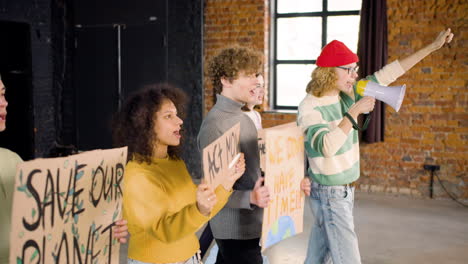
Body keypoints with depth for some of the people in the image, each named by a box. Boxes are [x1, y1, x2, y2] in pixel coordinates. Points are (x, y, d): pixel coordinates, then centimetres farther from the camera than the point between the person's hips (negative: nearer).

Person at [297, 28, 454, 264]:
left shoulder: (347, 93, 1)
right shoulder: (309, 107, -19)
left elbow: (386, 75, 3)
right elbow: (326, 146, -34)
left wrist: (433, 46, 3)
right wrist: (354, 112, -31)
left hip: (345, 191, 7)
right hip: (330, 195, -7)